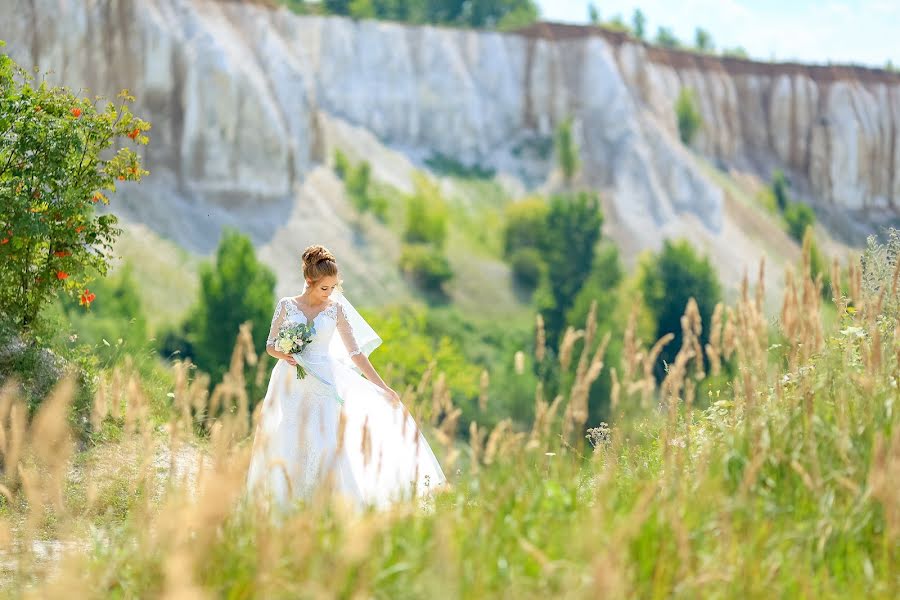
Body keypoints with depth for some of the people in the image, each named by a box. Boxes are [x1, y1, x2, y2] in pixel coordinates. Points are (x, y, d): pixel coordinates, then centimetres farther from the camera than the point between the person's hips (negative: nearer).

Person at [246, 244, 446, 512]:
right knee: (288, 444, -6)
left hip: (322, 386, 0)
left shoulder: (335, 309, 5)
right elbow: (270, 345, 10)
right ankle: (284, 502, 0)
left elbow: (355, 352, 5)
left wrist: (383, 388, 1)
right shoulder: (286, 305, 3)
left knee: (325, 444, -13)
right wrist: (285, 355, -13)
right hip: (290, 385, 0)